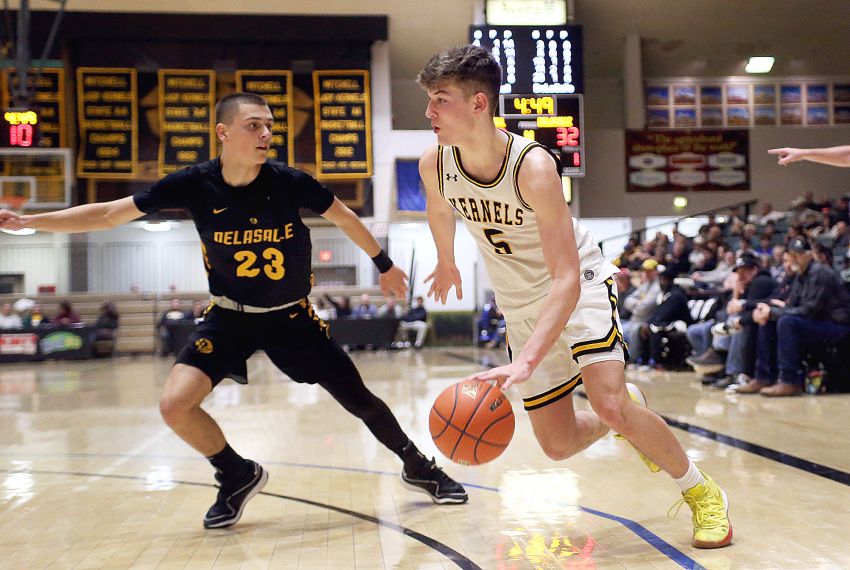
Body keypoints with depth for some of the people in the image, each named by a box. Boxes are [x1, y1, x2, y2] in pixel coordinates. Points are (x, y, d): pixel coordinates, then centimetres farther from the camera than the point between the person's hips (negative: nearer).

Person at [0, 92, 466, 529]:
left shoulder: (290, 182, -19)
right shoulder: (194, 185, -16)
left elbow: (345, 218, -1)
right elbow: (109, 214, -6)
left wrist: (384, 265, 9)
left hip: (291, 316, -1)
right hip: (229, 316, 1)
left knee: (359, 400, -1)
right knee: (175, 405, -15)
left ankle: (418, 467, 27)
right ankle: (238, 476, 13)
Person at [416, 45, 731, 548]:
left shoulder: (533, 167, -32)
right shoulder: (434, 164, -16)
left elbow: (567, 280, -37)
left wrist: (523, 363, -50)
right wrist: (447, 263, 28)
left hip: (580, 287, -5)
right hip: (520, 304, 5)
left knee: (608, 403, -26)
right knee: (558, 445, 4)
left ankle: (703, 493, 1)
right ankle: (629, 410, 37)